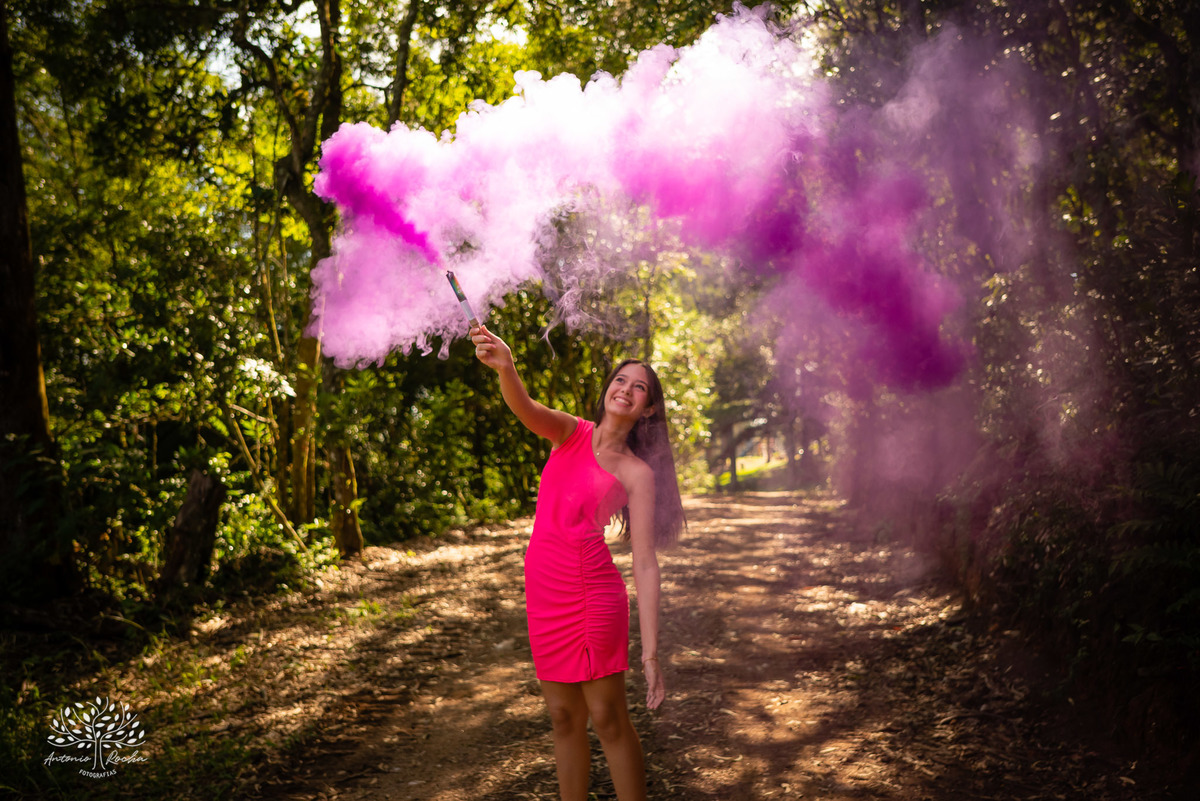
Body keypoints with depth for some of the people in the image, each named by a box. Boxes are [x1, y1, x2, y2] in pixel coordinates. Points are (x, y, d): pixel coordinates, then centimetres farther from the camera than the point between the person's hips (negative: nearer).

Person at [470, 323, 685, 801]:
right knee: (564, 719, 13)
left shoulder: (638, 473, -3)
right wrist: (505, 367, -40)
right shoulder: (569, 433, 6)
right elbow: (525, 409, -17)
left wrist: (651, 651, -13)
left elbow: (645, 564, -8)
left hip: (590, 595, -4)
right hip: (543, 595, 4)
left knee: (607, 719, 1)